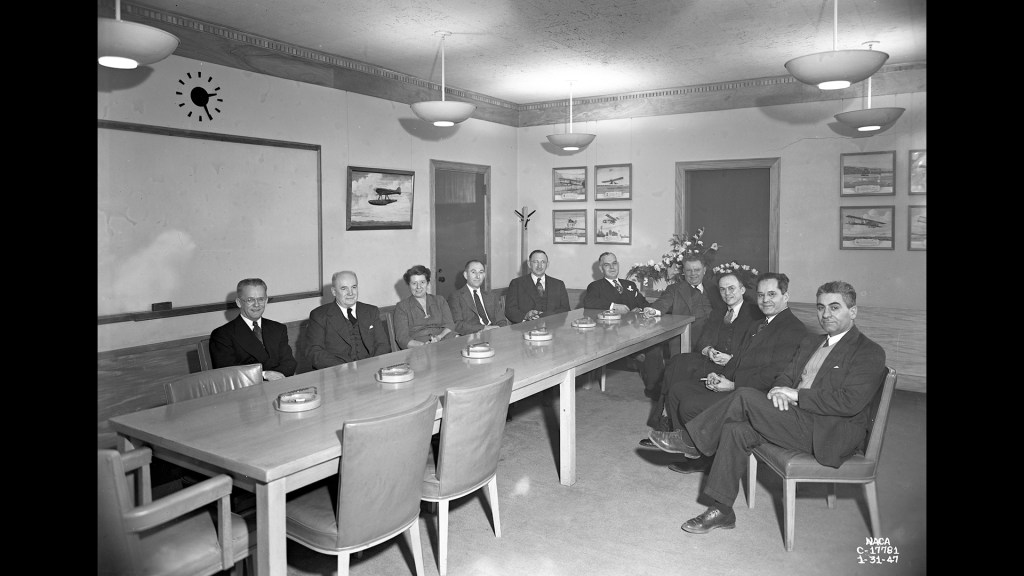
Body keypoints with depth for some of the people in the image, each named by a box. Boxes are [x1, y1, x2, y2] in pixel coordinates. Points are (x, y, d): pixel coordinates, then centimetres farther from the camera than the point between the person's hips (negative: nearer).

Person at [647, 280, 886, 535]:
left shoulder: (869, 352, -5)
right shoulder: (810, 343, 20)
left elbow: (850, 402, -17)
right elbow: (785, 377, 17)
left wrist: (795, 395, -16)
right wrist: (778, 390, -8)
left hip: (832, 434, -7)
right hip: (799, 419, 8)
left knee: (746, 397, -22)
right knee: (736, 430, -17)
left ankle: (692, 441, -5)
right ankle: (721, 510, -9)